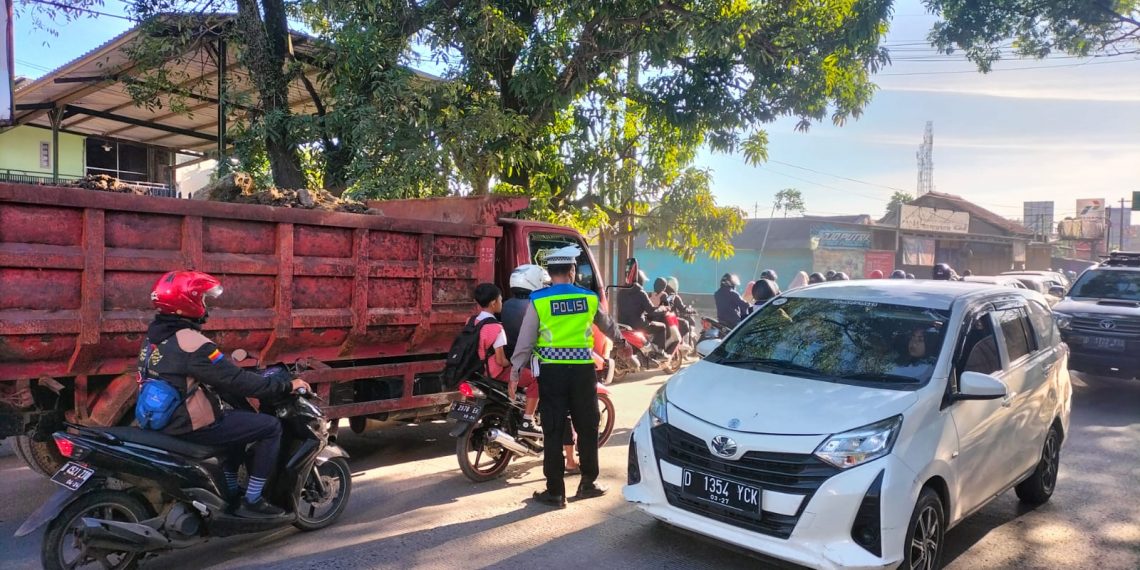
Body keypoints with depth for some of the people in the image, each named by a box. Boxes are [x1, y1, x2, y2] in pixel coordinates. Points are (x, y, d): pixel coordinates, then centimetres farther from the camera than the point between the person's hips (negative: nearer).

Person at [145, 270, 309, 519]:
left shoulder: (155, 336, 8)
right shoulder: (191, 343, -23)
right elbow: (236, 380, -23)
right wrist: (287, 387, -16)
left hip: (164, 419, 10)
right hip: (192, 426, -10)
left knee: (241, 416, 27)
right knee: (271, 427, -7)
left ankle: (229, 489, 30)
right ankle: (252, 501, -1)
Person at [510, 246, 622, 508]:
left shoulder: (538, 301, -5)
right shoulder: (589, 298, 4)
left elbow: (526, 339, -5)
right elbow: (607, 325, 22)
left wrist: (516, 369, 3)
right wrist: (619, 339, 42)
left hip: (552, 371, -2)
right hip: (583, 369, 2)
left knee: (553, 432, 4)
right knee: (587, 428, 15)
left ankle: (555, 492, 9)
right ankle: (588, 483, 25)